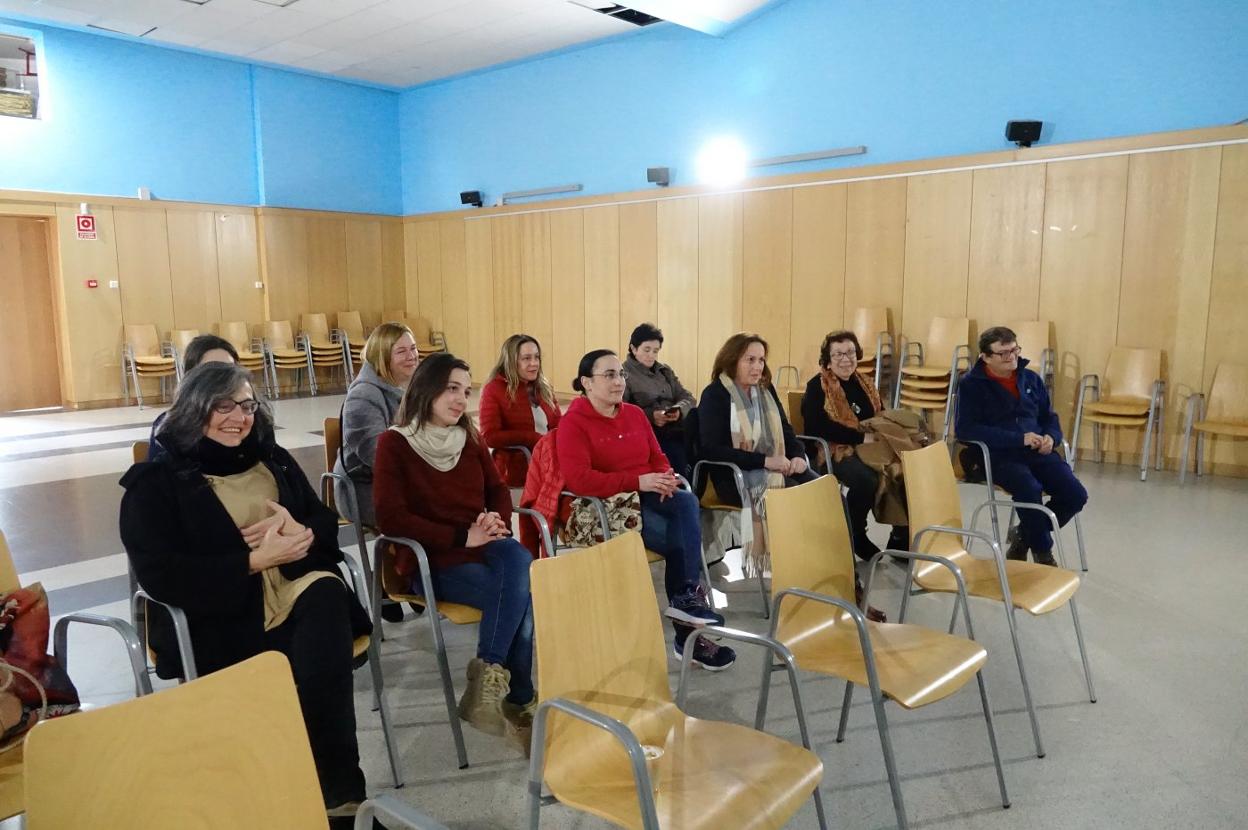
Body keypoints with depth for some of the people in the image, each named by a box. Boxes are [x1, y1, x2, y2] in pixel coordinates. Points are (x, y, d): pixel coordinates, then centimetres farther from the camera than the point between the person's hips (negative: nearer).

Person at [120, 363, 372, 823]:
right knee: (320, 654, -31)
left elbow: (326, 520, 16)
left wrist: (300, 531, -10)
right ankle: (338, 792, -15)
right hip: (217, 613, -4)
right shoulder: (156, 480, 2)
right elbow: (159, 575, -9)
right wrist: (255, 560, -16)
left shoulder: (271, 458, 17)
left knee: (326, 593, -33)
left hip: (298, 588, 4)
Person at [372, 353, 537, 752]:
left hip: (484, 549, 5)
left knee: (518, 558, -31)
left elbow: (497, 489, 19)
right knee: (522, 592, -28)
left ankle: (490, 676, -23)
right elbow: (390, 517, -13)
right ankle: (519, 701, -16)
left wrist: (498, 522, -6)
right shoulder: (395, 442, -4)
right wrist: (462, 538, -17)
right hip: (431, 561, -5)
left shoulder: (470, 436, 12)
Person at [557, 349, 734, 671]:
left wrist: (664, 478, -10)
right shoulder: (573, 423, -8)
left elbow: (658, 457, 16)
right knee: (684, 537, -23)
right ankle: (689, 632, -11)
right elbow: (579, 480, -20)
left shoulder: (635, 414, 14)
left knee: (687, 502, -26)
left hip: (648, 497, 6)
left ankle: (685, 599, -19)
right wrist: (638, 481, -24)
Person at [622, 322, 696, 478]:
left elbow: (687, 397, 18)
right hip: (650, 434, -6)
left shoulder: (665, 370, 23)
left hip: (677, 430, 6)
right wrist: (650, 416, -19)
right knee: (680, 457, -31)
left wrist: (679, 410, -4)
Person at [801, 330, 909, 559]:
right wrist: (861, 437, -20)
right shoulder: (817, 387, -3)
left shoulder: (864, 384, 18)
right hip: (835, 452, -6)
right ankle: (854, 537, -10)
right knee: (866, 479, -34)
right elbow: (819, 426, -17)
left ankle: (901, 539, -3)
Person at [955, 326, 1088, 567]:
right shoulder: (971, 384, -3)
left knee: (1076, 494, -16)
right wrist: (1019, 438, -18)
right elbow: (965, 428, -14)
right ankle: (1043, 552, -7)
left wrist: (1051, 438, -2)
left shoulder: (1030, 378, 15)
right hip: (997, 455, -6)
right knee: (1030, 489, -34)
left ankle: (1025, 536, 9)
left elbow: (1049, 417, 24)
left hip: (1036, 452, 6)